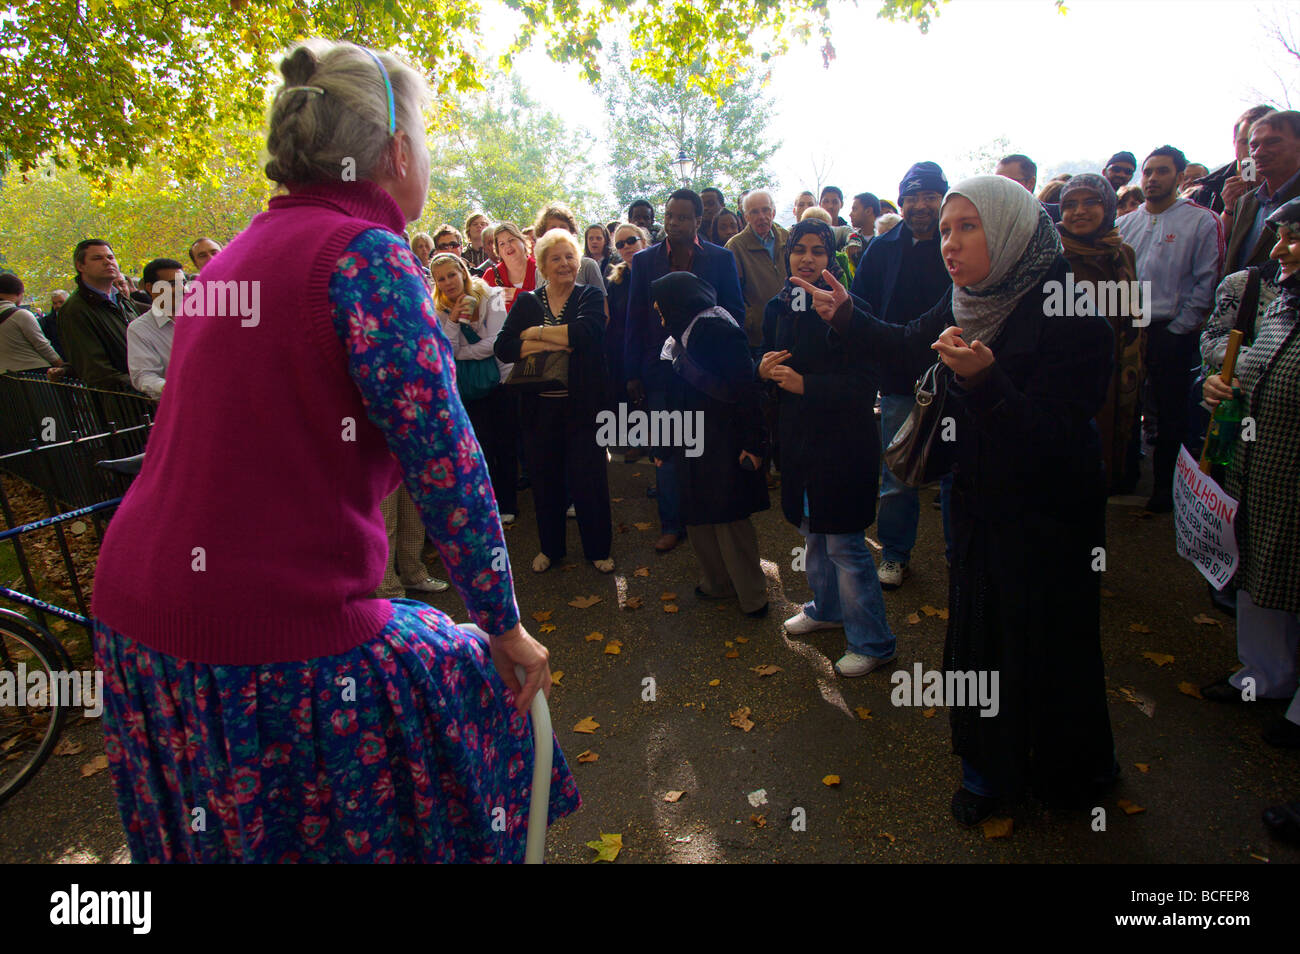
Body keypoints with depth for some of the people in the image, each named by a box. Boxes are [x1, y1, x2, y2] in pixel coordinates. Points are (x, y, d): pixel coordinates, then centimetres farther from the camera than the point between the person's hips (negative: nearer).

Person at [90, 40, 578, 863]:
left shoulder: (244, 250, 12)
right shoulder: (366, 250, -13)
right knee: (489, 683, 13)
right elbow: (443, 461, -17)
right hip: (267, 643, -8)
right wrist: (506, 628, -6)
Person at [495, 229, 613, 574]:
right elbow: (503, 347, -5)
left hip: (582, 405, -2)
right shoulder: (526, 302, 8)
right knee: (545, 479, 11)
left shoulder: (591, 297, 2)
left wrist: (536, 333, -11)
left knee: (588, 479, 4)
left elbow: (585, 331, -19)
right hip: (539, 406, 2)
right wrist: (550, 345, -17)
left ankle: (598, 549, 22)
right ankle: (550, 547, 30)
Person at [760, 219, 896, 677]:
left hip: (843, 440, -7)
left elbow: (865, 384, -18)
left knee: (843, 543, -3)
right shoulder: (778, 308, 6)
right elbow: (768, 358, 16)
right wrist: (764, 367, -7)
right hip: (797, 435, 7)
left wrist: (805, 384, -24)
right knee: (811, 530, 21)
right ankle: (827, 608, 43)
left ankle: (872, 642, 12)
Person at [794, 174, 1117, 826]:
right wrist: (845, 315, 13)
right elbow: (906, 345, 18)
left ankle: (1070, 772, 39)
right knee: (979, 634, 16)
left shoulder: (1069, 314, -23)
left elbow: (1053, 440, -28)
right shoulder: (967, 306, -3)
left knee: (1046, 647, 11)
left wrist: (985, 381, -41)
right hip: (980, 506, 6)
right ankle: (994, 766, 38)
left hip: (1048, 518, -6)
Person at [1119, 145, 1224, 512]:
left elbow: (1206, 283, -5)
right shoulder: (1125, 224, 12)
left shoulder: (1200, 222, -1)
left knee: (1170, 413, 4)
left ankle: (1165, 484, 17)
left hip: (1170, 334, -4)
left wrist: (1178, 329, -10)